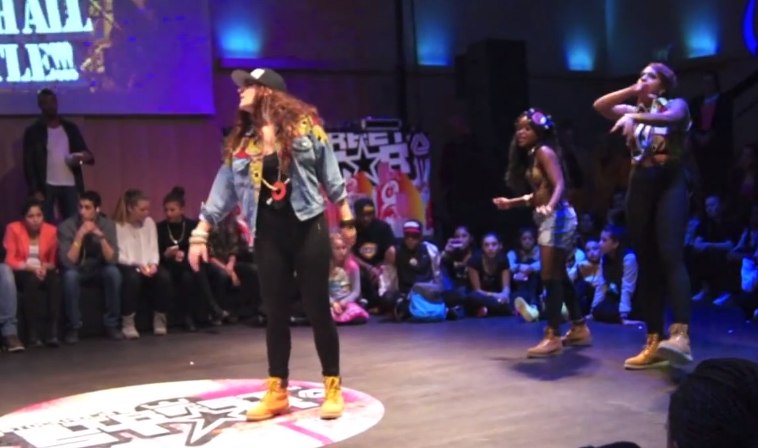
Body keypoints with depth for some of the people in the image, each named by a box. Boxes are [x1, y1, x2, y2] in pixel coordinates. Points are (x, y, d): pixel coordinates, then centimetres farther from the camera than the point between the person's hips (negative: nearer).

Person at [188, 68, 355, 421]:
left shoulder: (304, 125, 0)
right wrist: (200, 233, 9)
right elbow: (223, 189, 12)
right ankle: (277, 392, 16)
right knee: (275, 313, 6)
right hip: (268, 235, 4)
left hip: (308, 227, -3)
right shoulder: (240, 142, 9)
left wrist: (346, 219, 2)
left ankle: (333, 388, 11)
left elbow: (330, 175, 2)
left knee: (317, 309, 0)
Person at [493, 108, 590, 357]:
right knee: (559, 277, 15)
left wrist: (550, 206, -41)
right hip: (547, 219, 10)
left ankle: (553, 337, -11)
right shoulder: (530, 156, 16)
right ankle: (579, 328, 24)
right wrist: (511, 203, 27)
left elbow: (559, 185, -22)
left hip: (557, 217, -10)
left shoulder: (544, 151, -10)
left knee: (550, 278, -12)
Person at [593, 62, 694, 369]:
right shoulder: (633, 110, 20)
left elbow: (670, 118, -17)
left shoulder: (676, 104, 7)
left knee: (670, 255, -23)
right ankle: (653, 342, 2)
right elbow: (599, 105, 7)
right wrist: (632, 92, 5)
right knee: (646, 264, 1)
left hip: (669, 184, -5)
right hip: (639, 186, 5)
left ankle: (681, 334, -35)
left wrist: (633, 117, -29)